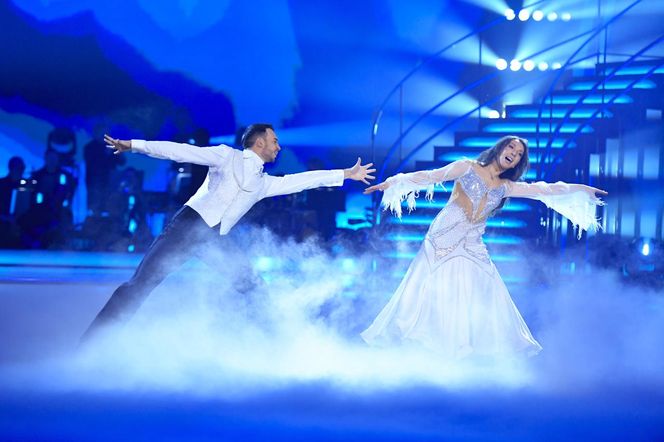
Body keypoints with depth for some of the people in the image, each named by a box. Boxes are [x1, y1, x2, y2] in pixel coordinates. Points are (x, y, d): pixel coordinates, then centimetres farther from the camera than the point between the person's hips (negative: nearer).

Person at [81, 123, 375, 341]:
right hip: (190, 224, -6)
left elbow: (302, 180, 21)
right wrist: (135, 145, -11)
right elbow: (182, 152, -3)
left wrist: (346, 174, 20)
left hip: (215, 238, 7)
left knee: (251, 287, -2)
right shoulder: (227, 156, 4)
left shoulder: (264, 183, 20)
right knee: (142, 284, -14)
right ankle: (89, 344, -14)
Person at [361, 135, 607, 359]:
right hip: (443, 239, -4)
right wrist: (393, 182, -15)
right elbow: (430, 176, -6)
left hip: (471, 247, 5)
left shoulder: (505, 187, 12)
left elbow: (546, 190, 12)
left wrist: (581, 189, 10)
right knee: (430, 290, -4)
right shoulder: (467, 167, 1)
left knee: (481, 296, -1)